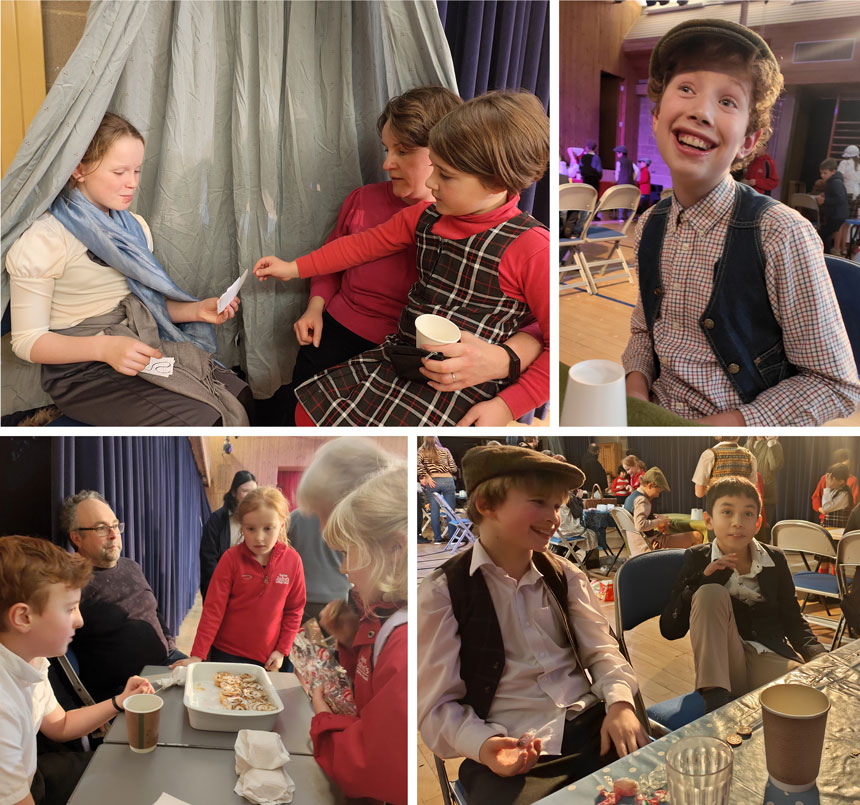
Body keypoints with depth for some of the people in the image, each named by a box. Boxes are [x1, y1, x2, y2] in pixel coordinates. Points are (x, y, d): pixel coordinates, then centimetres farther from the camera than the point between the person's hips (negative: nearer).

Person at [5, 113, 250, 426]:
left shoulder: (134, 227, 13)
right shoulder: (41, 242, -11)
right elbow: (27, 341, -11)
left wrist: (196, 310, 1)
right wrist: (105, 348, -27)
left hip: (141, 348, 7)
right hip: (83, 371, -7)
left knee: (240, 397, -17)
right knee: (202, 420, -26)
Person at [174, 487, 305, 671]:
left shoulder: (292, 561, -6)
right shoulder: (232, 558, -12)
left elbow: (294, 609, 4)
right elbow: (213, 608, -11)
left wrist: (282, 650, 0)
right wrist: (197, 655, -14)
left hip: (266, 658, 2)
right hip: (226, 654, -1)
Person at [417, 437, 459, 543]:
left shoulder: (422, 450, 7)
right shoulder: (445, 450, 11)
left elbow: (417, 463, -12)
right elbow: (453, 468, 8)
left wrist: (424, 477, -6)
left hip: (432, 482, 0)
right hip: (448, 480, 1)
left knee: (434, 510, 5)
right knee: (450, 510, 5)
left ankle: (437, 538, 8)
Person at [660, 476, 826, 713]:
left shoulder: (775, 560, 8)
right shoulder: (697, 559, 2)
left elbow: (792, 620, 14)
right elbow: (669, 629, -4)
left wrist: (819, 657, -7)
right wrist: (702, 578, -16)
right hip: (719, 665, 0)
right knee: (711, 593, -25)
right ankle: (715, 698, -30)